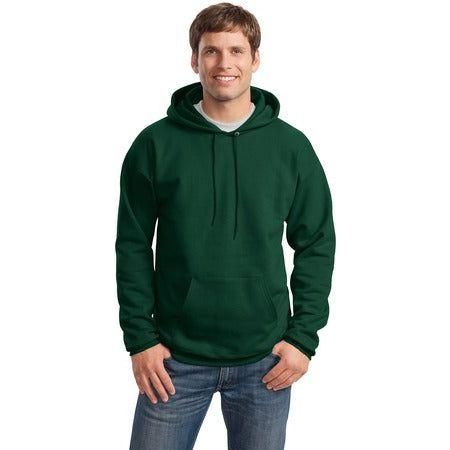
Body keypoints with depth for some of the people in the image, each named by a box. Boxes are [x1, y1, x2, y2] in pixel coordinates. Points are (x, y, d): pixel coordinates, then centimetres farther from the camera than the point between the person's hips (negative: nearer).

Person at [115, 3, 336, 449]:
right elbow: (133, 246, 0)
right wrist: (139, 337, -4)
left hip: (265, 360, 1)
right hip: (175, 359, 0)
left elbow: (316, 244, 3)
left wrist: (305, 335, -3)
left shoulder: (291, 146, -1)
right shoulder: (156, 144, -4)